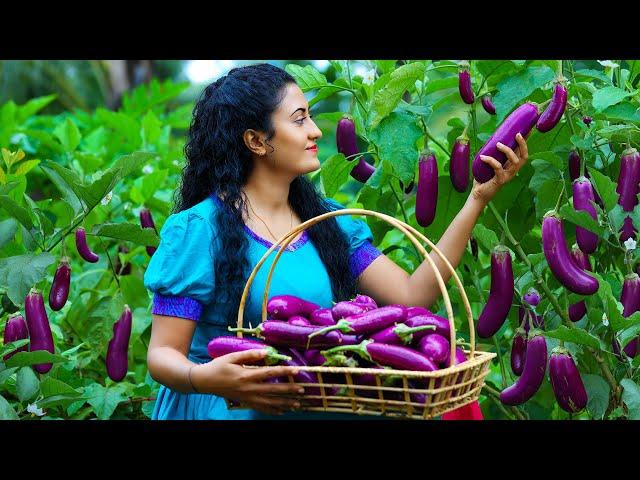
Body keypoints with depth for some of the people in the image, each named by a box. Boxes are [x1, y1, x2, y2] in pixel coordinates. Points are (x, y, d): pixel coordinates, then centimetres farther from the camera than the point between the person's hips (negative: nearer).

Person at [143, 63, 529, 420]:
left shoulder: (328, 222, 8)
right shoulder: (199, 229, -10)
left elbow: (411, 296, -2)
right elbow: (162, 353, -10)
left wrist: (478, 198, -3)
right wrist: (201, 378, -33)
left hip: (316, 405, 5)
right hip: (223, 406, -5)